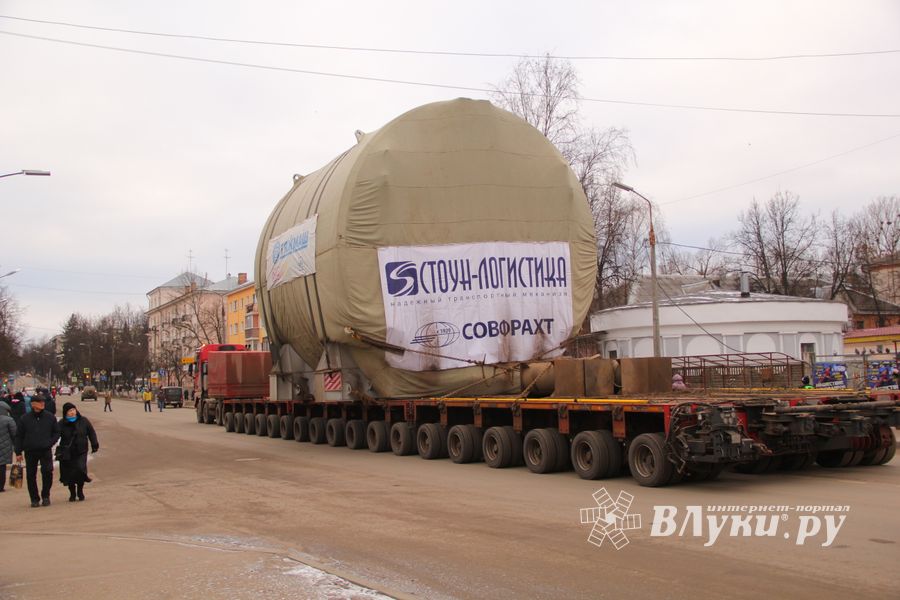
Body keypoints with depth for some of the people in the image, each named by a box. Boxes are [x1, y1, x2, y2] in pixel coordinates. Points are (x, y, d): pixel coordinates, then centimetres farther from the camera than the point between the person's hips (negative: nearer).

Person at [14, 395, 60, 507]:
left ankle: (45, 496, 8)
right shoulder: (25, 419, 2)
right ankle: (34, 499, 16)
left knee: (47, 472, -11)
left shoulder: (50, 418, 2)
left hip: (45, 451, -1)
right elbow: (19, 436, 7)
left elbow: (56, 432, 10)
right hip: (30, 452, 1)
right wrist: (18, 452, 2)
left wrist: (50, 443, -7)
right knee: (31, 476, 4)